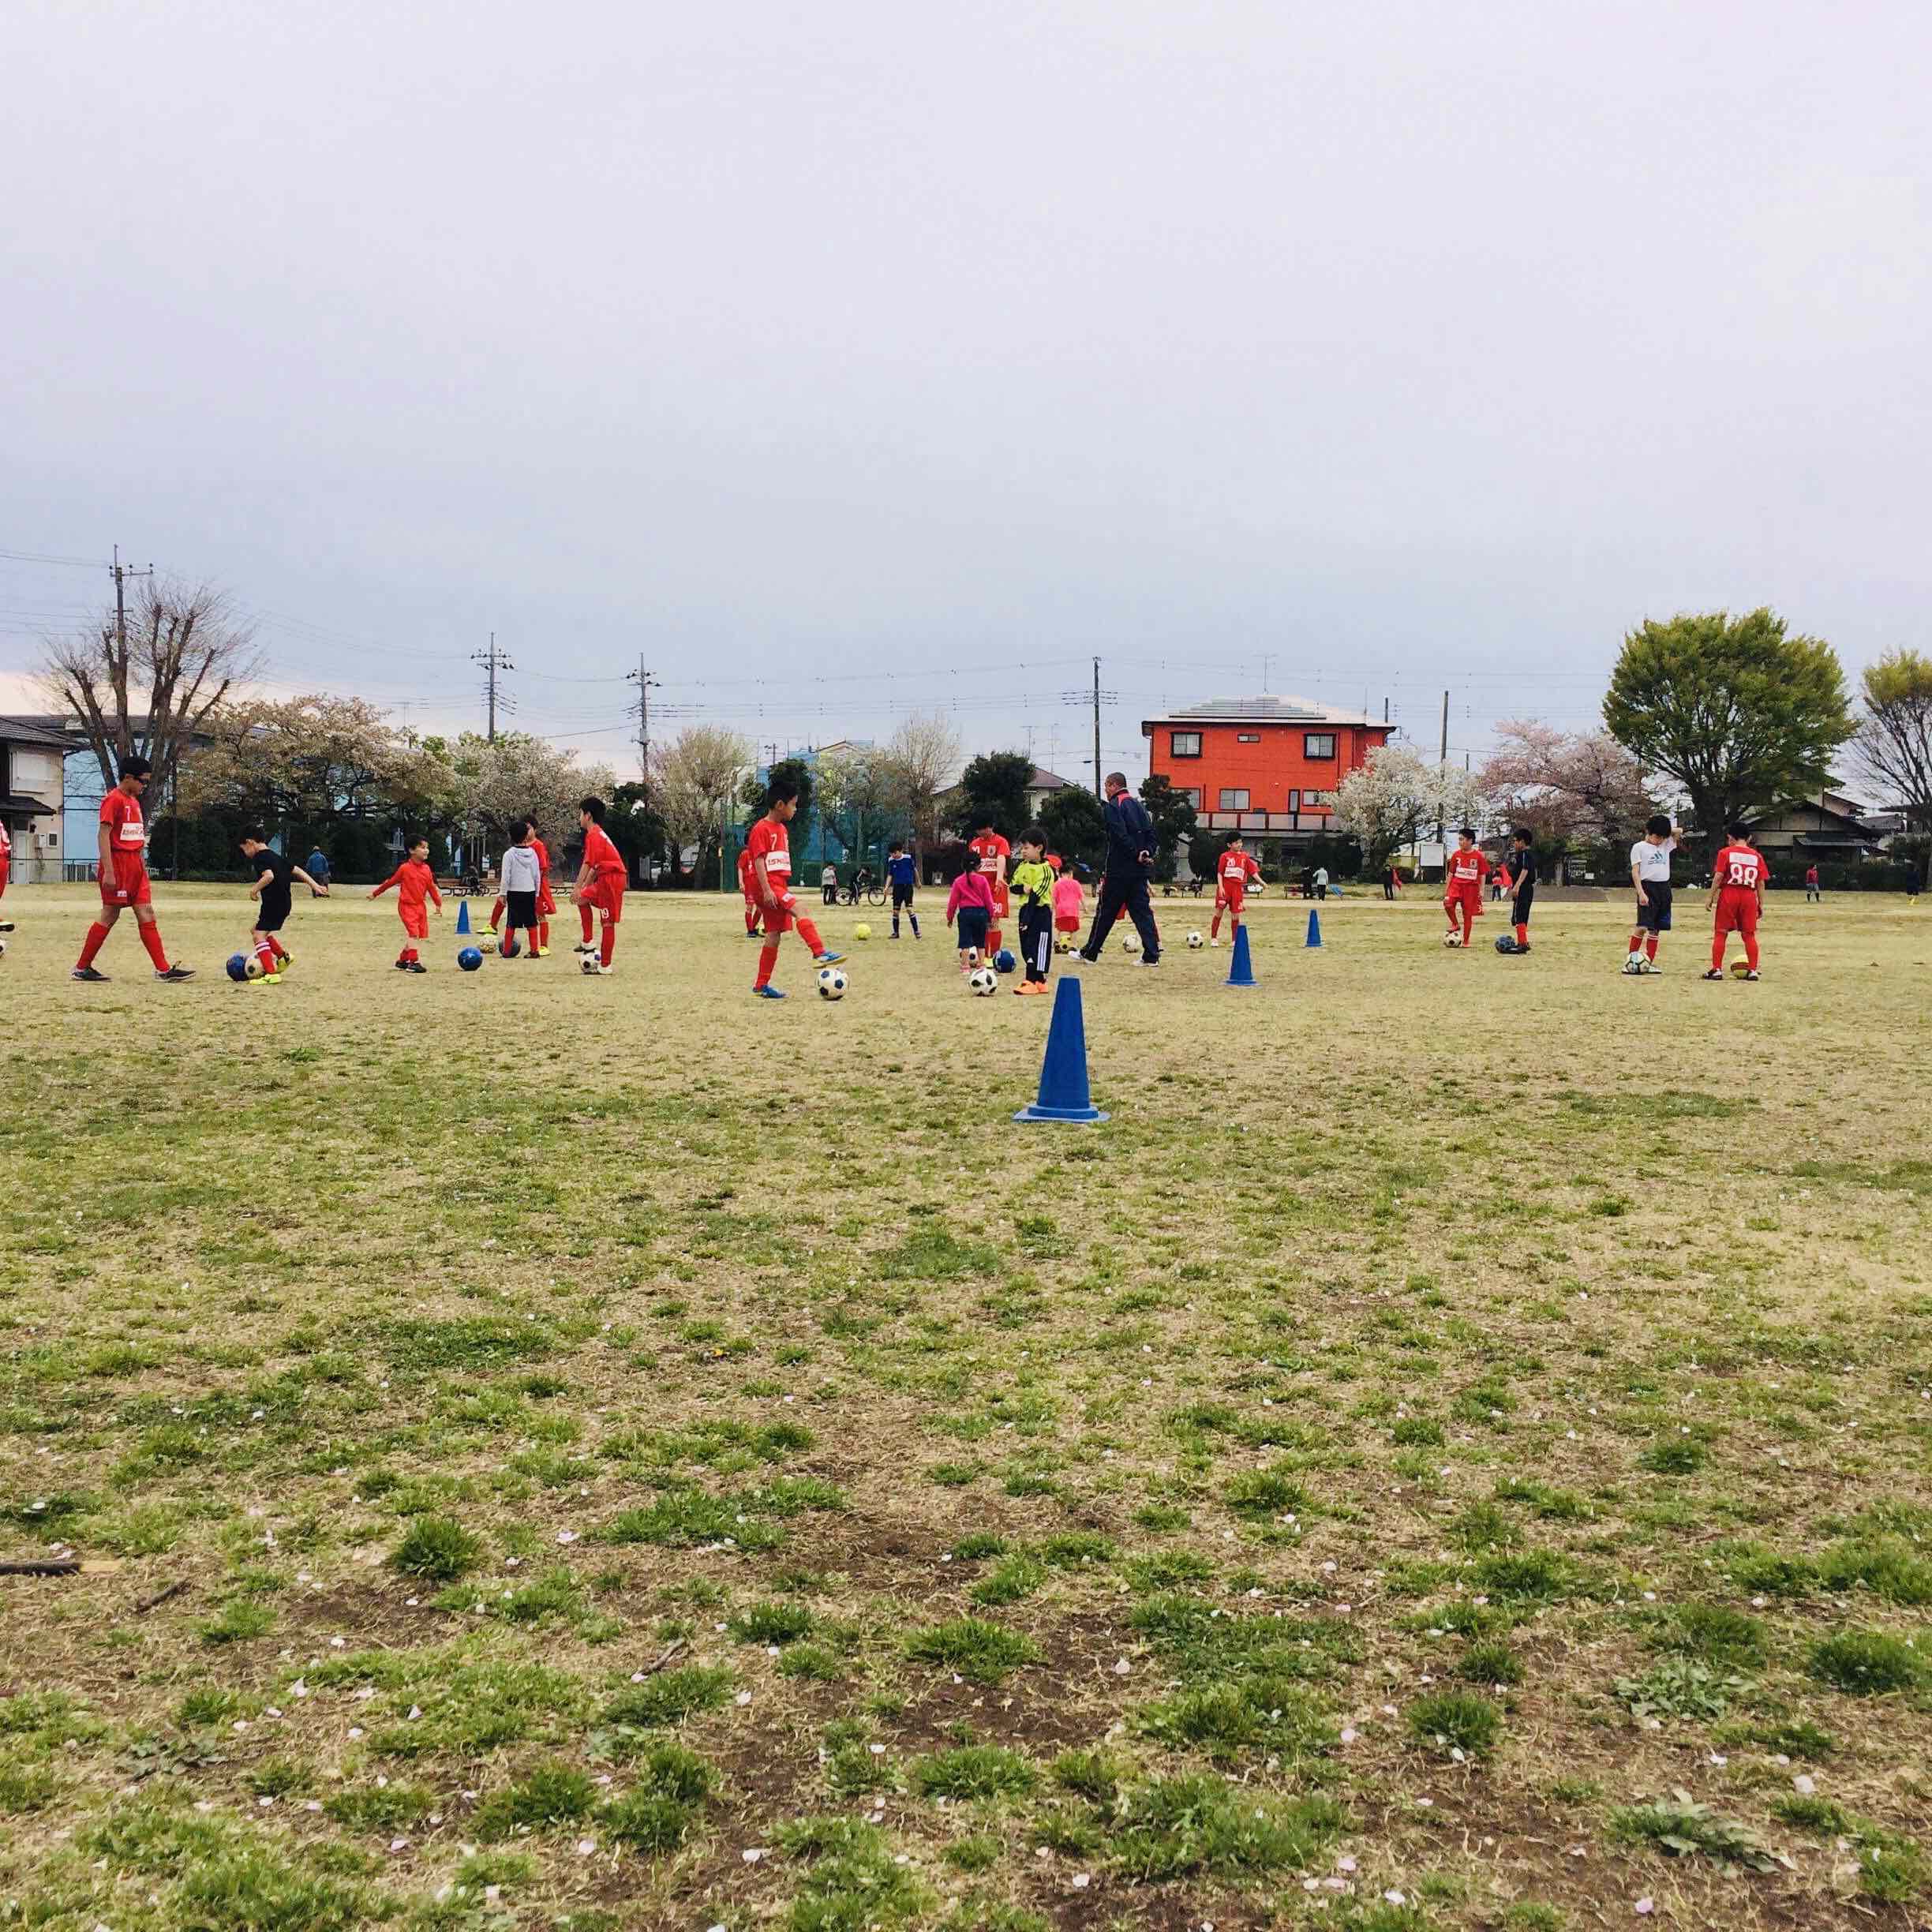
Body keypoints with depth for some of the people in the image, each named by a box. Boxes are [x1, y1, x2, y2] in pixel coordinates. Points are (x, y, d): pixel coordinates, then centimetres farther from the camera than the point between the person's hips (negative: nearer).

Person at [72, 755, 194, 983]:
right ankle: (81, 967, 8)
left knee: (147, 915, 3)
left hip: (135, 864, 8)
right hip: (118, 863, -8)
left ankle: (163, 970, -1)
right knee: (110, 915, -2)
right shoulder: (113, 800, -11)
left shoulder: (134, 801, 16)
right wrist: (109, 872, -23)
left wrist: (143, 869, 20)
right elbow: (104, 836, -17)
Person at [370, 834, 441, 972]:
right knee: (413, 933, -16)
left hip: (421, 906, 6)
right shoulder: (405, 868, -9)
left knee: (416, 935, 9)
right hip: (407, 905, -6)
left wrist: (438, 904, 14)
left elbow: (431, 887, 13)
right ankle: (414, 962, -15)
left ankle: (402, 960, 23)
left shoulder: (426, 869, 5)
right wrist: (375, 894, 9)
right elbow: (390, 882, 1)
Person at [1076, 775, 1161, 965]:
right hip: (1140, 870, 6)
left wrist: (1136, 855, -14)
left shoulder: (1112, 806, -9)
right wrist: (1147, 853, -1)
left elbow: (1120, 835, -20)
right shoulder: (1139, 805, 14)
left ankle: (1090, 954, 10)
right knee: (1142, 910, 5)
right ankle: (1152, 955, -2)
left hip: (1119, 870, -6)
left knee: (1105, 911, 2)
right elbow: (1150, 832, 9)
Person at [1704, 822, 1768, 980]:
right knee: (1749, 934, 9)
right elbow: (1761, 883, 7)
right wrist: (1761, 904, 11)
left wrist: (1711, 897, -2)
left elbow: (1718, 877, -7)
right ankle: (1753, 970, 9)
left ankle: (1717, 970, 0)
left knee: (1720, 933, 3)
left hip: (1728, 894, -3)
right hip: (1749, 896, 3)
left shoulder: (1725, 853, 0)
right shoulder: (1757, 856, 9)